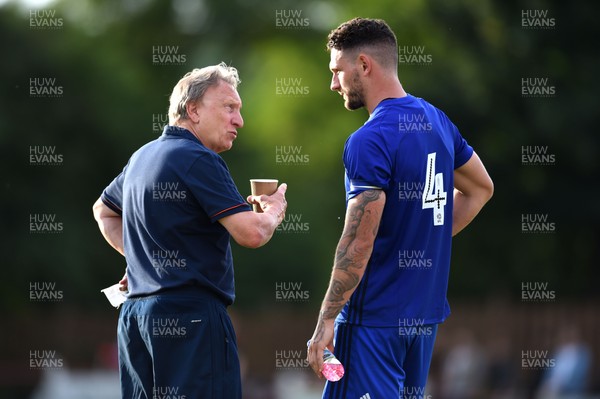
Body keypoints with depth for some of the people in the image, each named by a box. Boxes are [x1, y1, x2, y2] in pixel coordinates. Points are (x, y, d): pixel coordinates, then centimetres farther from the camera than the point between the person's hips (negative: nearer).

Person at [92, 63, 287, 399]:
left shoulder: (142, 157, 18)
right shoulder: (199, 160, -11)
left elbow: (104, 211, 35)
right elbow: (251, 233, -18)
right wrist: (275, 211, 4)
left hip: (136, 311, 9)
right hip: (191, 315, -9)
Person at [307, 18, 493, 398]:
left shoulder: (370, 142, -18)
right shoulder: (436, 121, 8)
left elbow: (359, 243, -21)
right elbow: (480, 188, 23)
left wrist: (326, 320, -17)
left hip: (376, 318, -9)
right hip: (425, 313, 9)